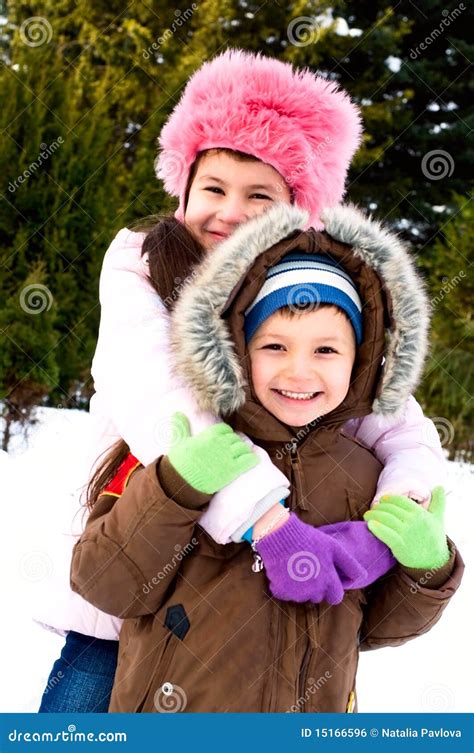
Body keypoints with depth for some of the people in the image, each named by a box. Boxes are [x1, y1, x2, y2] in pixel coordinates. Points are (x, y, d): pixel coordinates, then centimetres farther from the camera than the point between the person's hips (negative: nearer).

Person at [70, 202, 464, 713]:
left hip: (312, 719, 3)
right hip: (170, 710, -2)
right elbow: (104, 587, -13)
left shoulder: (366, 478, -1)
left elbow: (374, 626, 8)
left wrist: (428, 568, -10)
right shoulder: (182, 451, -10)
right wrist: (175, 488, -24)